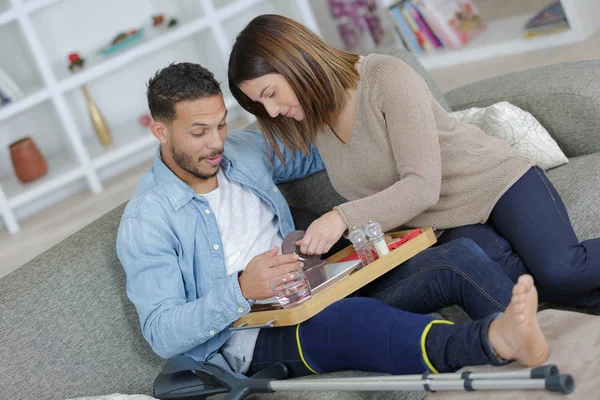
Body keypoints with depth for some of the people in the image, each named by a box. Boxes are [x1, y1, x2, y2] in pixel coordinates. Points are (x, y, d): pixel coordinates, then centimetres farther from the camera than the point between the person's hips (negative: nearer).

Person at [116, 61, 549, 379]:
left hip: (319, 292, 7)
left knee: (459, 257, -16)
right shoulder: (144, 222, -7)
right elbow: (161, 333, -14)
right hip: (254, 336, -7)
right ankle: (494, 340, -64)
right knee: (353, 318, -42)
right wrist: (241, 289, -29)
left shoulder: (243, 150, 11)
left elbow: (317, 152, 29)